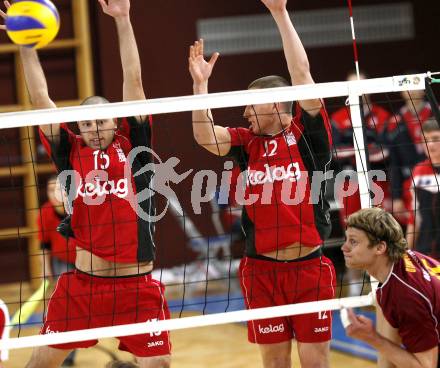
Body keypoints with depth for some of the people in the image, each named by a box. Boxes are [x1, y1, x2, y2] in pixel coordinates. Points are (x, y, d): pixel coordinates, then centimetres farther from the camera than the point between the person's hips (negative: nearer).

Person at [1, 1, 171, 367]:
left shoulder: (132, 145, 2)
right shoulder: (71, 153, 5)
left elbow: (134, 82, -4)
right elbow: (41, 100, -1)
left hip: (138, 285, -1)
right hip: (82, 283, 1)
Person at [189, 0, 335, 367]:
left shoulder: (307, 134, -1)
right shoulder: (248, 143, 8)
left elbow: (301, 72, -9)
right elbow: (206, 137, -6)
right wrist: (200, 82, -9)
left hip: (310, 267, -3)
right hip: (262, 270, 3)